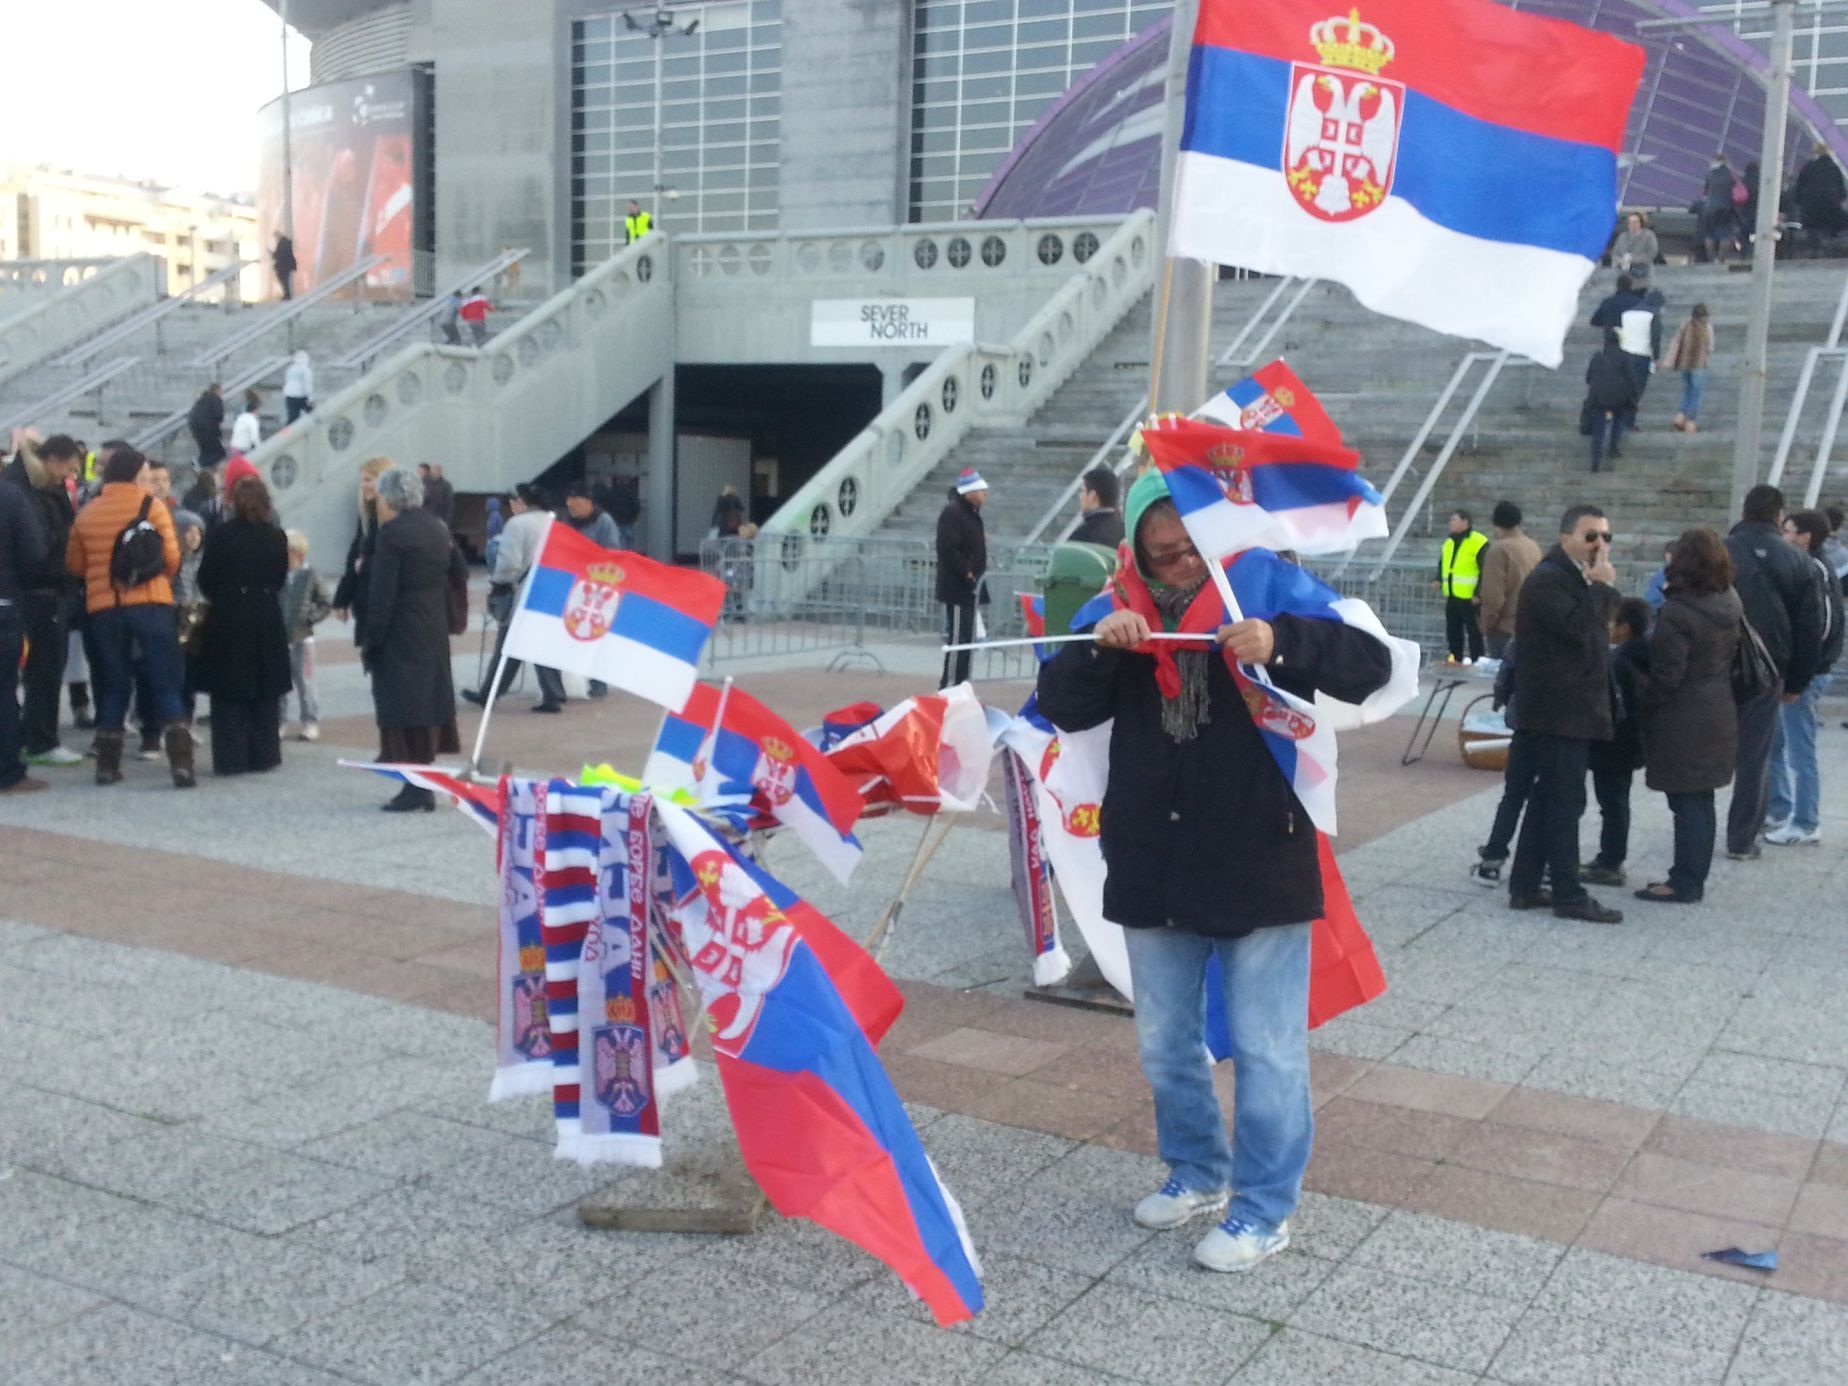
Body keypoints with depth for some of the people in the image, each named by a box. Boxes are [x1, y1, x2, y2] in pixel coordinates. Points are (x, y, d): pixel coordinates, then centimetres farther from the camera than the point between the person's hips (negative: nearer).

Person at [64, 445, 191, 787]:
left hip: (102, 609, 3)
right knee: (165, 684, 0)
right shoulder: (151, 506, -3)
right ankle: (180, 761, -9)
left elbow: (74, 564, 8)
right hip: (150, 605, -3)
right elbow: (171, 558, -6)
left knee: (112, 686, 13)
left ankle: (108, 765, 13)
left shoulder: (86, 514, 8)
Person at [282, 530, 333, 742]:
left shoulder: (309, 576, -3)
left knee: (304, 681, 5)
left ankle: (311, 723, 13)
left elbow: (325, 604, 4)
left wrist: (311, 618, -8)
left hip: (301, 637, -1)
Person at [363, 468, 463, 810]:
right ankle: (425, 785, 19)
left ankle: (416, 790, -4)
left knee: (406, 709, -4)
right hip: (434, 633, 8)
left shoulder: (392, 533, -14)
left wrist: (371, 641, -10)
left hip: (401, 636, -8)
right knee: (428, 702, 13)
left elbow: (382, 594, -15)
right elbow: (455, 573, 14)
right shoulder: (438, 527, 9)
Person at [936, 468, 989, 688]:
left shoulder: (971, 512, 15)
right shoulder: (953, 513, -16)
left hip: (969, 587, 10)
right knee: (957, 637, -8)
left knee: (966, 638, 14)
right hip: (957, 588, -10)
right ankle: (950, 685, -3)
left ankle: (960, 684, 22)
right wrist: (966, 572, -20)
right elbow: (947, 549, -23)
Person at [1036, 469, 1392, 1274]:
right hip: (1153, 869, 4)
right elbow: (1062, 707, -3)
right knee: (1165, 1042, 18)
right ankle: (1198, 1171, 38)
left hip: (1259, 867, -4)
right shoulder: (1125, 613, 3)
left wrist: (1281, 645, -33)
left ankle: (1265, 1208, 18)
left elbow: (1370, 666, -16)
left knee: (1266, 1049, 3)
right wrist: (1098, 650, -23)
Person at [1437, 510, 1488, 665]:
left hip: (1470, 598, -8)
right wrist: (1439, 579, 8)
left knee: (1473, 630, -3)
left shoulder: (1479, 543, -12)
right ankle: (1455, 657, 25)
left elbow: (1485, 571, -13)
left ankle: (1476, 659, 3)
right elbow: (1442, 563, 26)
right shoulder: (1449, 542, 12)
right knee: (1453, 629, 14)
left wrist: (1478, 594, -17)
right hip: (1452, 596, 8)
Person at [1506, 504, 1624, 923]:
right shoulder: (1547, 579, -14)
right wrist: (1602, 587, -19)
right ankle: (1569, 895, -3)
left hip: (1570, 710, 10)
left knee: (1548, 799, 12)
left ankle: (1525, 886, 17)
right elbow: (1579, 627, -27)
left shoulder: (1579, 581, 18)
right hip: (1557, 711, -10)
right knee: (1565, 802, -8)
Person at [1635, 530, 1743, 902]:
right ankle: (1693, 878, 24)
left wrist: (1641, 703, -5)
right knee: (1700, 801, 15)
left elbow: (1666, 676, -19)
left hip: (1682, 723, -8)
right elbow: (1727, 659, 12)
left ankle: (1685, 883, 6)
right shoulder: (1729, 604, 4)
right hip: (1719, 716, 8)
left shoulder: (1677, 613, -21)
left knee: (1687, 803, 0)